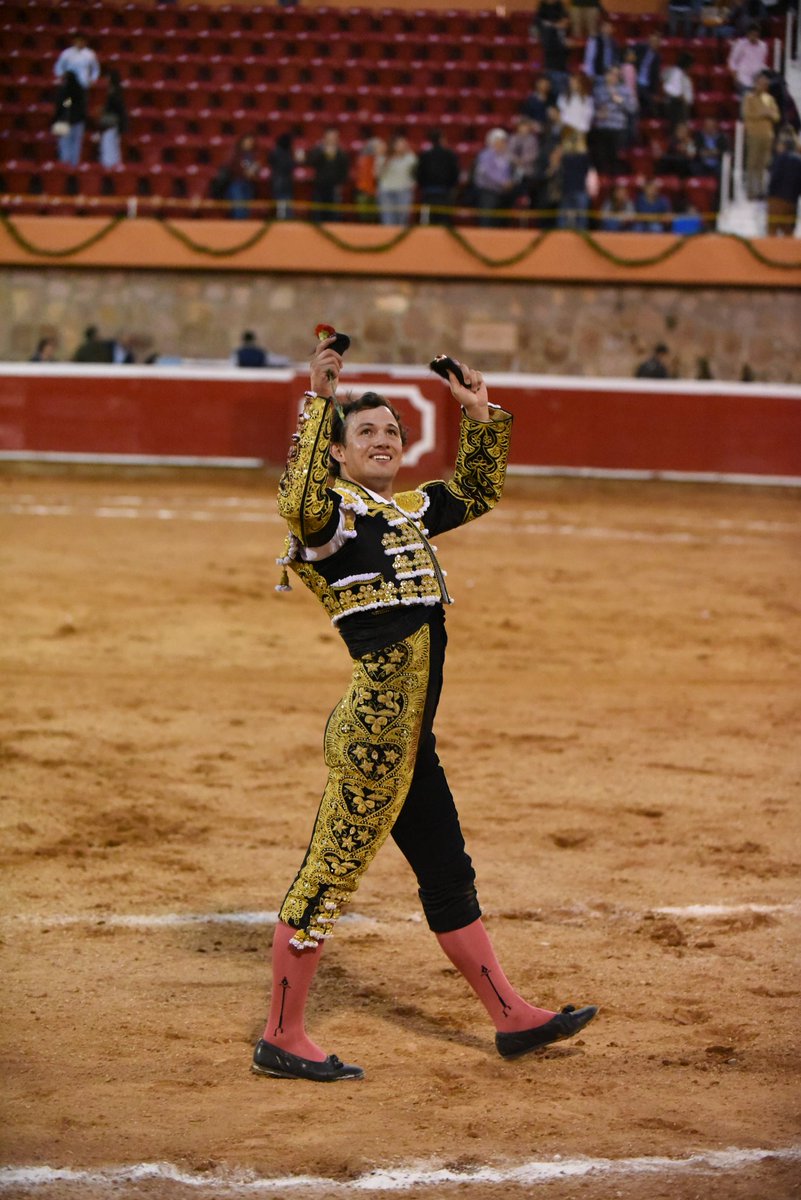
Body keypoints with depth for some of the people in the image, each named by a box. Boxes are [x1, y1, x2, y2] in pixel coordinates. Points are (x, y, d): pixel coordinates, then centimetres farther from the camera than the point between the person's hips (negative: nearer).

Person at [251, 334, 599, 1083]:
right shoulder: (336, 510, -7)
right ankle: (281, 1038, 4)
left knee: (447, 875, 18)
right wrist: (319, 400, -33)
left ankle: (510, 1018, 29)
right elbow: (299, 499, -32)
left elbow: (479, 492, 33)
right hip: (374, 725, -9)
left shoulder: (407, 511, 18)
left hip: (411, 740, 9)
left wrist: (480, 414, 22)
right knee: (330, 873, -3)